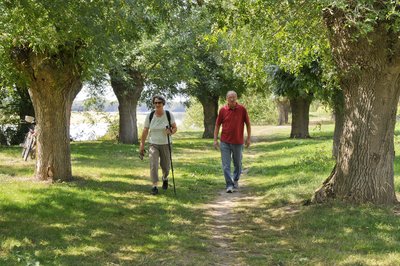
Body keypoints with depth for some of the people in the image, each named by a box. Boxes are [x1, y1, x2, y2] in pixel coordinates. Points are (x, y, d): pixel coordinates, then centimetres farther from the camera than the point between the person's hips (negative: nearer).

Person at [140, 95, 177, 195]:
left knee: (165, 166, 12)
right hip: (153, 144, 0)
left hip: (165, 144, 1)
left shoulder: (169, 115, -8)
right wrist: (142, 145, -2)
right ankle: (154, 186, -11)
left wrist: (171, 132, -24)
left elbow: (175, 128, 0)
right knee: (153, 165, -17)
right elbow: (145, 131, -1)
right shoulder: (150, 116, -7)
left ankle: (165, 178, 45)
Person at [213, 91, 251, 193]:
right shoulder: (223, 110, -2)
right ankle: (229, 185, -2)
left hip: (238, 142, 0)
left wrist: (248, 138, 1)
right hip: (225, 142, 0)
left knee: (238, 164, 14)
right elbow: (217, 125, 5)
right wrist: (215, 139, 0)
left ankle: (236, 180, 35)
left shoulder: (242, 109, -4)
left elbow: (248, 124, 4)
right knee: (226, 165, -5)